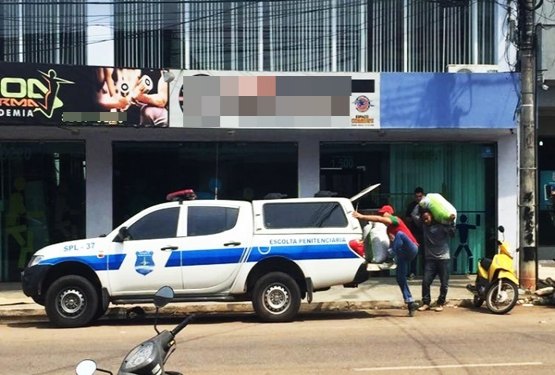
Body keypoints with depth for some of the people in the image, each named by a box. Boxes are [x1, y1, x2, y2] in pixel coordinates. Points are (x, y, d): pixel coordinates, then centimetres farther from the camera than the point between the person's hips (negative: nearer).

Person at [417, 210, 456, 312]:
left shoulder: (442, 225, -2)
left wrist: (452, 222, -22)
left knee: (444, 283, 2)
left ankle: (440, 303, 13)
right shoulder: (423, 225, 6)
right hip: (430, 259, 3)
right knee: (425, 281, -6)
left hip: (444, 258, -2)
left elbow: (452, 233, -11)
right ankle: (426, 303, 4)